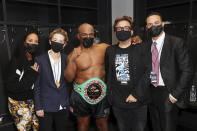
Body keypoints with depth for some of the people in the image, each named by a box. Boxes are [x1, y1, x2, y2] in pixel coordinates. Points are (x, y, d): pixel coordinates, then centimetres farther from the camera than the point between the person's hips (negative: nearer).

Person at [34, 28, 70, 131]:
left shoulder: (67, 60, 1)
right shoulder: (40, 60, -6)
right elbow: (36, 85, -4)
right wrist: (38, 107, -6)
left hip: (63, 107, 3)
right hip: (46, 108, -2)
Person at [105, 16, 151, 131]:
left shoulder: (141, 48, -4)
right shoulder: (110, 51, 7)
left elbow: (149, 71, -10)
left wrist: (136, 94, -14)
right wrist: (110, 95, 8)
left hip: (138, 102, -2)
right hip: (117, 104, 3)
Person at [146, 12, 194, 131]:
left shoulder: (177, 43, -9)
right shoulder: (147, 45, 6)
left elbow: (187, 71, -12)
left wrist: (175, 95, -14)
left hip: (168, 95, -4)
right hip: (151, 93, 5)